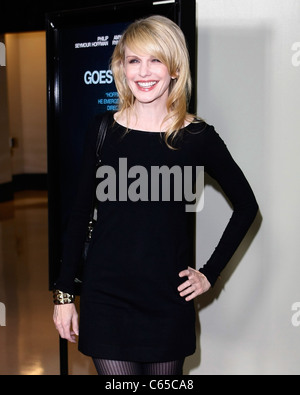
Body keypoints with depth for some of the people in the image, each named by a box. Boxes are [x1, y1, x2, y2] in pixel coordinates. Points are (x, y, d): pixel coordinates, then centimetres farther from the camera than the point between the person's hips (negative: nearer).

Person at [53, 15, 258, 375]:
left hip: (168, 299, 0)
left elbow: (246, 205, 7)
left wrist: (210, 273, 3)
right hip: (106, 297, 0)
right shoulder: (103, 132, 0)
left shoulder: (197, 137, -4)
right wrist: (64, 292, 4)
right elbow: (80, 214, 5)